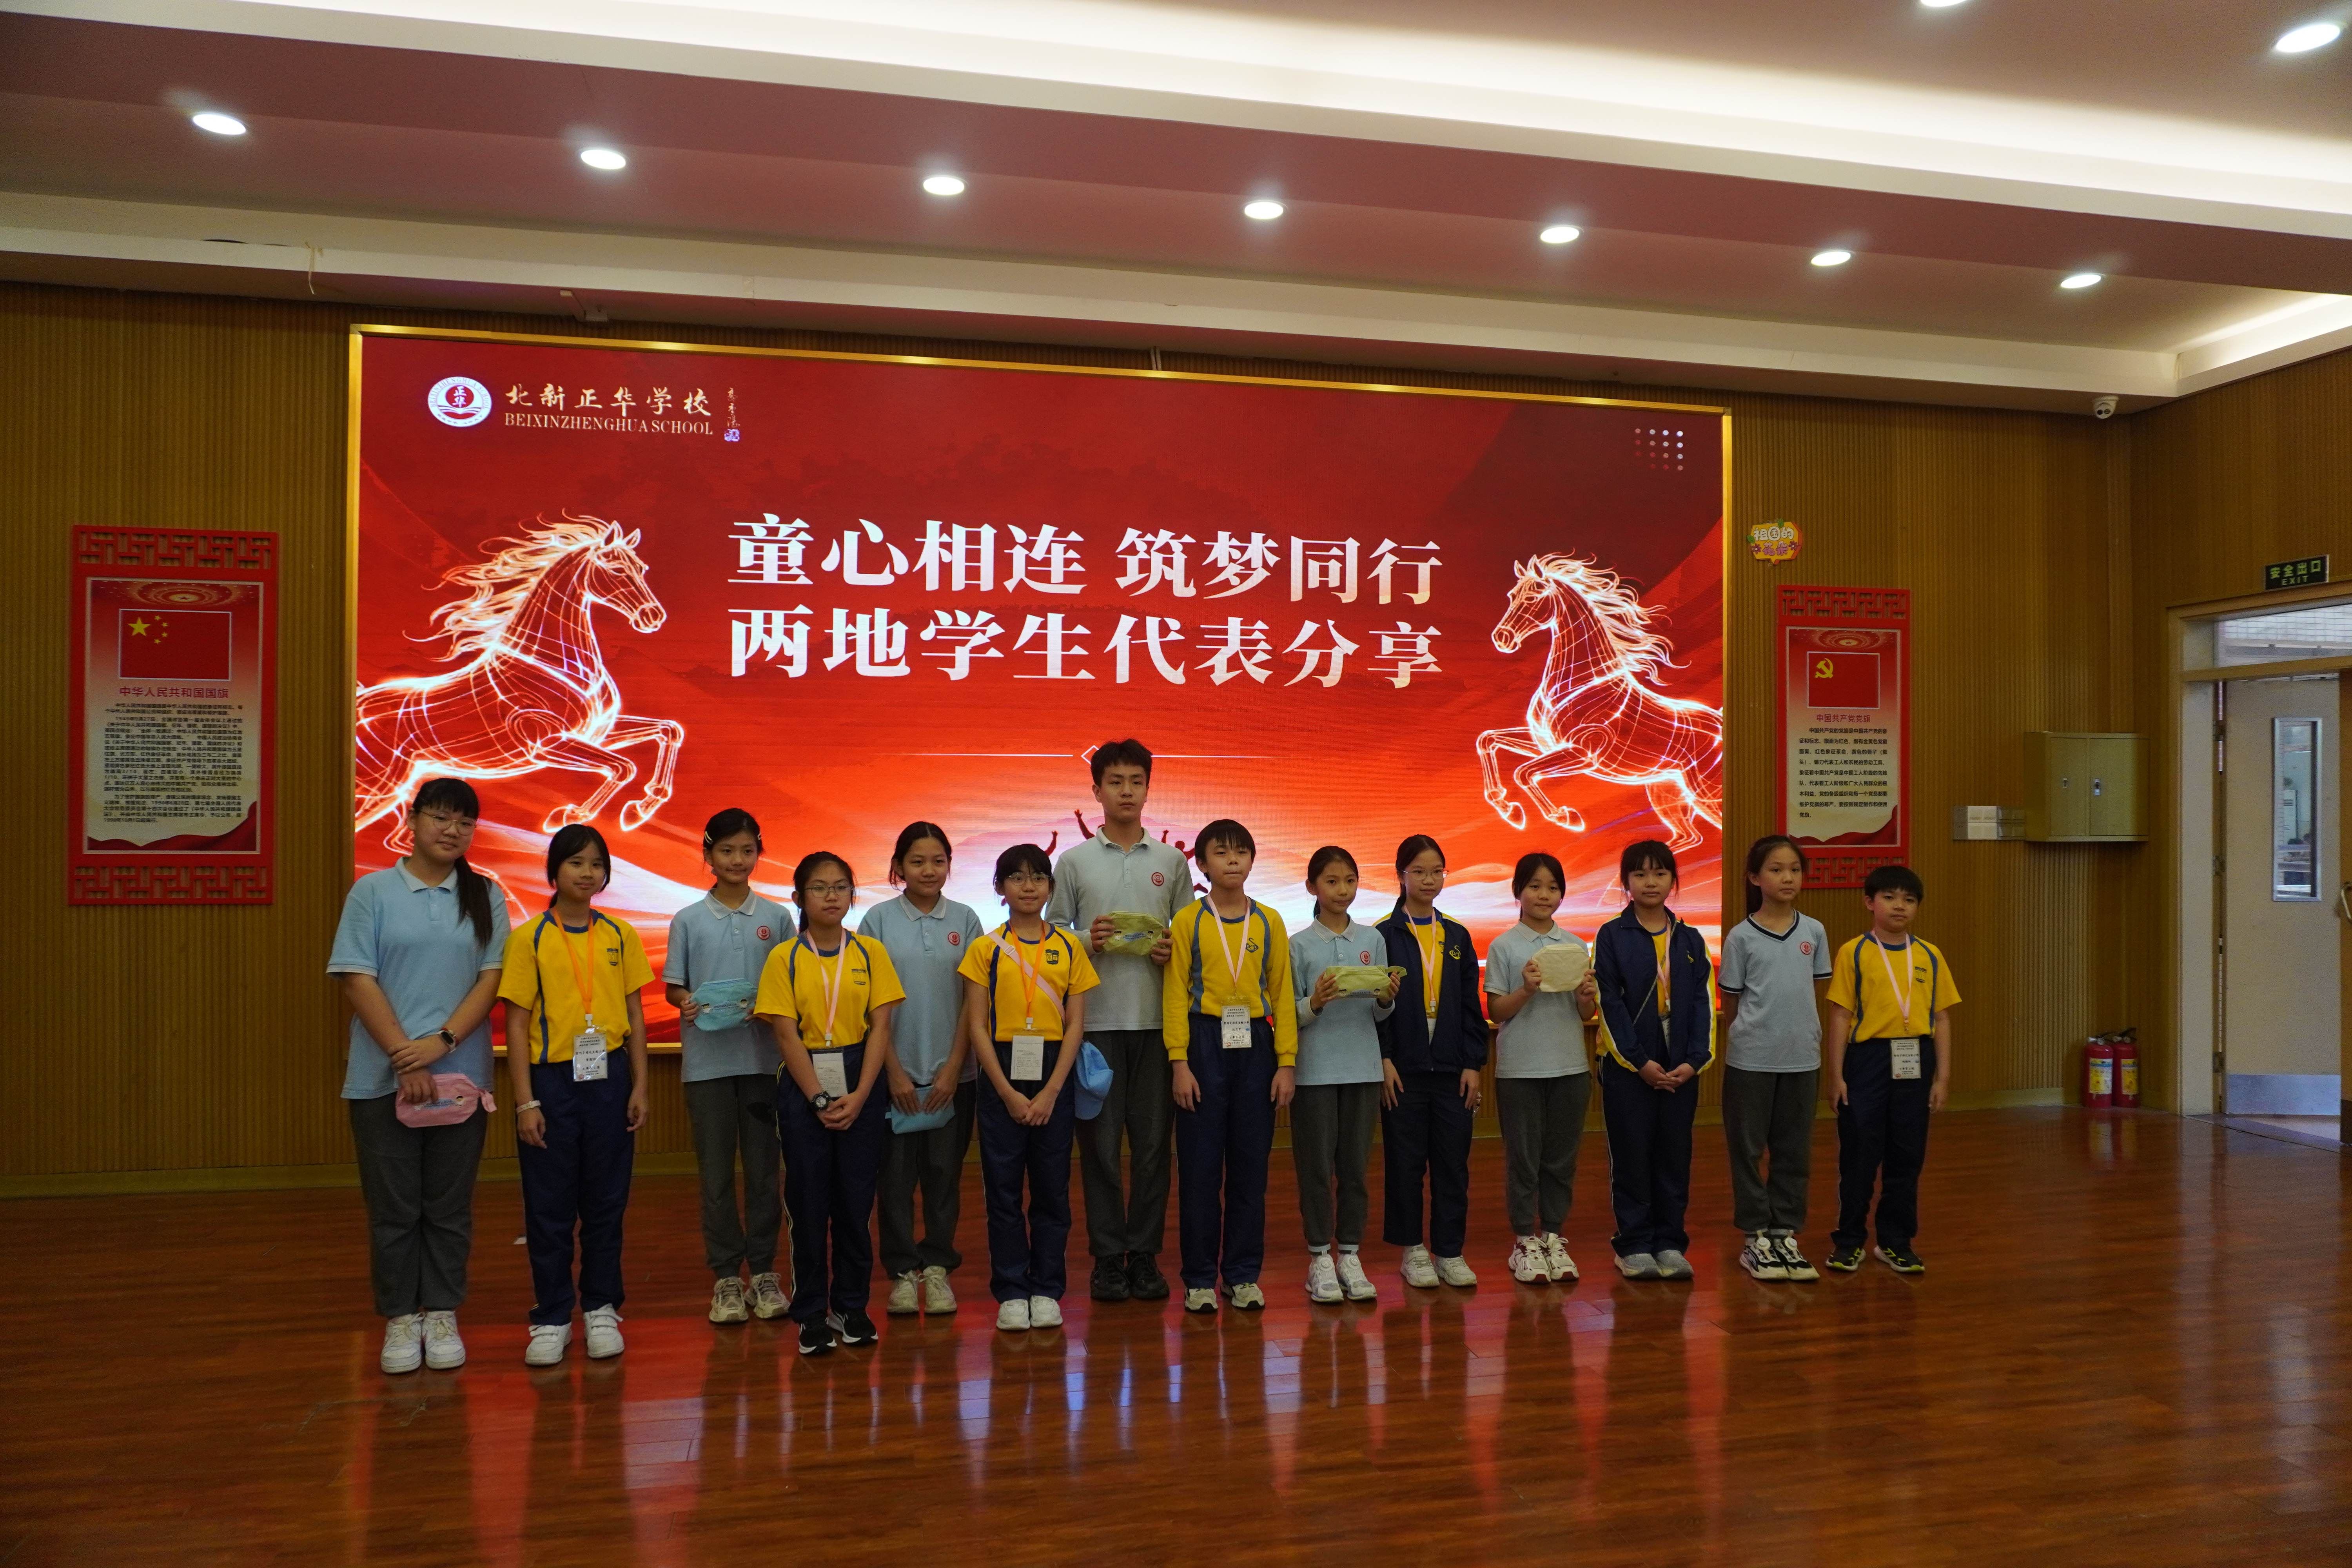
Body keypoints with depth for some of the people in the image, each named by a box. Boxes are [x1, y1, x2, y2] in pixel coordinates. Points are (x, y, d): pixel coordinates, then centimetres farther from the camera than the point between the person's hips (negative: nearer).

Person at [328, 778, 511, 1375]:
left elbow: (491, 980, -1)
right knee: (393, 1204, 6)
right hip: (382, 1076, -1)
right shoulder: (372, 891, 1)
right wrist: (402, 1054, -14)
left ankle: (442, 1315, 18)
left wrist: (442, 1041, -15)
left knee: (450, 1204, 8)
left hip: (461, 1073, 1)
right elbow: (357, 980, -5)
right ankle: (400, 1318, 16)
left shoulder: (487, 898, 6)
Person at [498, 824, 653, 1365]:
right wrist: (525, 1101, -9)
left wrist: (639, 1087, 3)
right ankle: (552, 1319, 15)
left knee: (606, 1200, 9)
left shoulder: (620, 936, 5)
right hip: (551, 1080, -2)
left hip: (608, 1078, 2)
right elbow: (517, 1024, -4)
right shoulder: (529, 938, -2)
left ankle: (601, 1309, 22)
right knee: (548, 1205, 4)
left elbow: (635, 1016, 8)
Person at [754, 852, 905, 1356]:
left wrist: (859, 1096, -11)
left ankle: (852, 1306, 19)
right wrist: (820, 1099, -12)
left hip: (860, 1087, 1)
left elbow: (880, 1027, -1)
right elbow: (786, 1034, -6)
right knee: (809, 1201, 3)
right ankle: (812, 1314, 14)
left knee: (856, 1199, 5)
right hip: (803, 1088, -1)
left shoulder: (871, 953, 3)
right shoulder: (785, 958, -1)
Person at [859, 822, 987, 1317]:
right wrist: (894, 1070, -6)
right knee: (897, 1173, 3)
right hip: (897, 1069, -1)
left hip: (953, 1071, 1)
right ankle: (901, 1271, 14)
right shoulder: (879, 920, 0)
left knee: (945, 1171, 6)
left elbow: (973, 1000, 2)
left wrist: (953, 1067, -5)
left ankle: (937, 1268, 18)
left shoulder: (965, 920, 3)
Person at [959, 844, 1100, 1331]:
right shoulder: (986, 949, 1)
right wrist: (1008, 1093, -10)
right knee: (1004, 1187, 3)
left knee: (1052, 1188, 6)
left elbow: (1075, 1025, 1)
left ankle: (1046, 1290, 17)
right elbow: (977, 1026, -3)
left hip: (1053, 1077, 1)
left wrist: (1051, 1091, -9)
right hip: (1002, 1077, -1)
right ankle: (1011, 1293, 13)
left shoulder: (1069, 948, 4)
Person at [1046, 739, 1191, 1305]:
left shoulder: (1172, 862, 10)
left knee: (1152, 1141, 4)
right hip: (1097, 1019, -1)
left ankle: (1144, 1255, 15)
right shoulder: (1074, 861, 7)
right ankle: (1107, 1258, 12)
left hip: (1157, 1019, 1)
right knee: (1100, 1142, 2)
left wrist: (1173, 953, -8)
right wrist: (1086, 942, -12)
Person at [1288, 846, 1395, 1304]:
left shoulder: (1373, 940, 7)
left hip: (1363, 1067, 3)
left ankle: (1351, 1255, 17)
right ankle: (1320, 1258, 12)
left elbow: (1381, 1015, 10)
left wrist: (1386, 999, -11)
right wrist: (1315, 1004, -22)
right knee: (1317, 1166, 2)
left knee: (1356, 1164, 8)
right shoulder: (1299, 945, -2)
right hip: (1315, 1070, -3)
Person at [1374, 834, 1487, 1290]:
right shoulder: (1385, 934, -2)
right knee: (1406, 1161, 5)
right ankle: (1412, 1250, 17)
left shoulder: (1457, 936, 9)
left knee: (1454, 1161, 5)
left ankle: (1450, 1252, 15)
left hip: (1451, 1065, 3)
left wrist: (1474, 1064, 1)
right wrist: (1383, 1061, -11)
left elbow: (1471, 1006, 8)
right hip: (1403, 1066, -3)